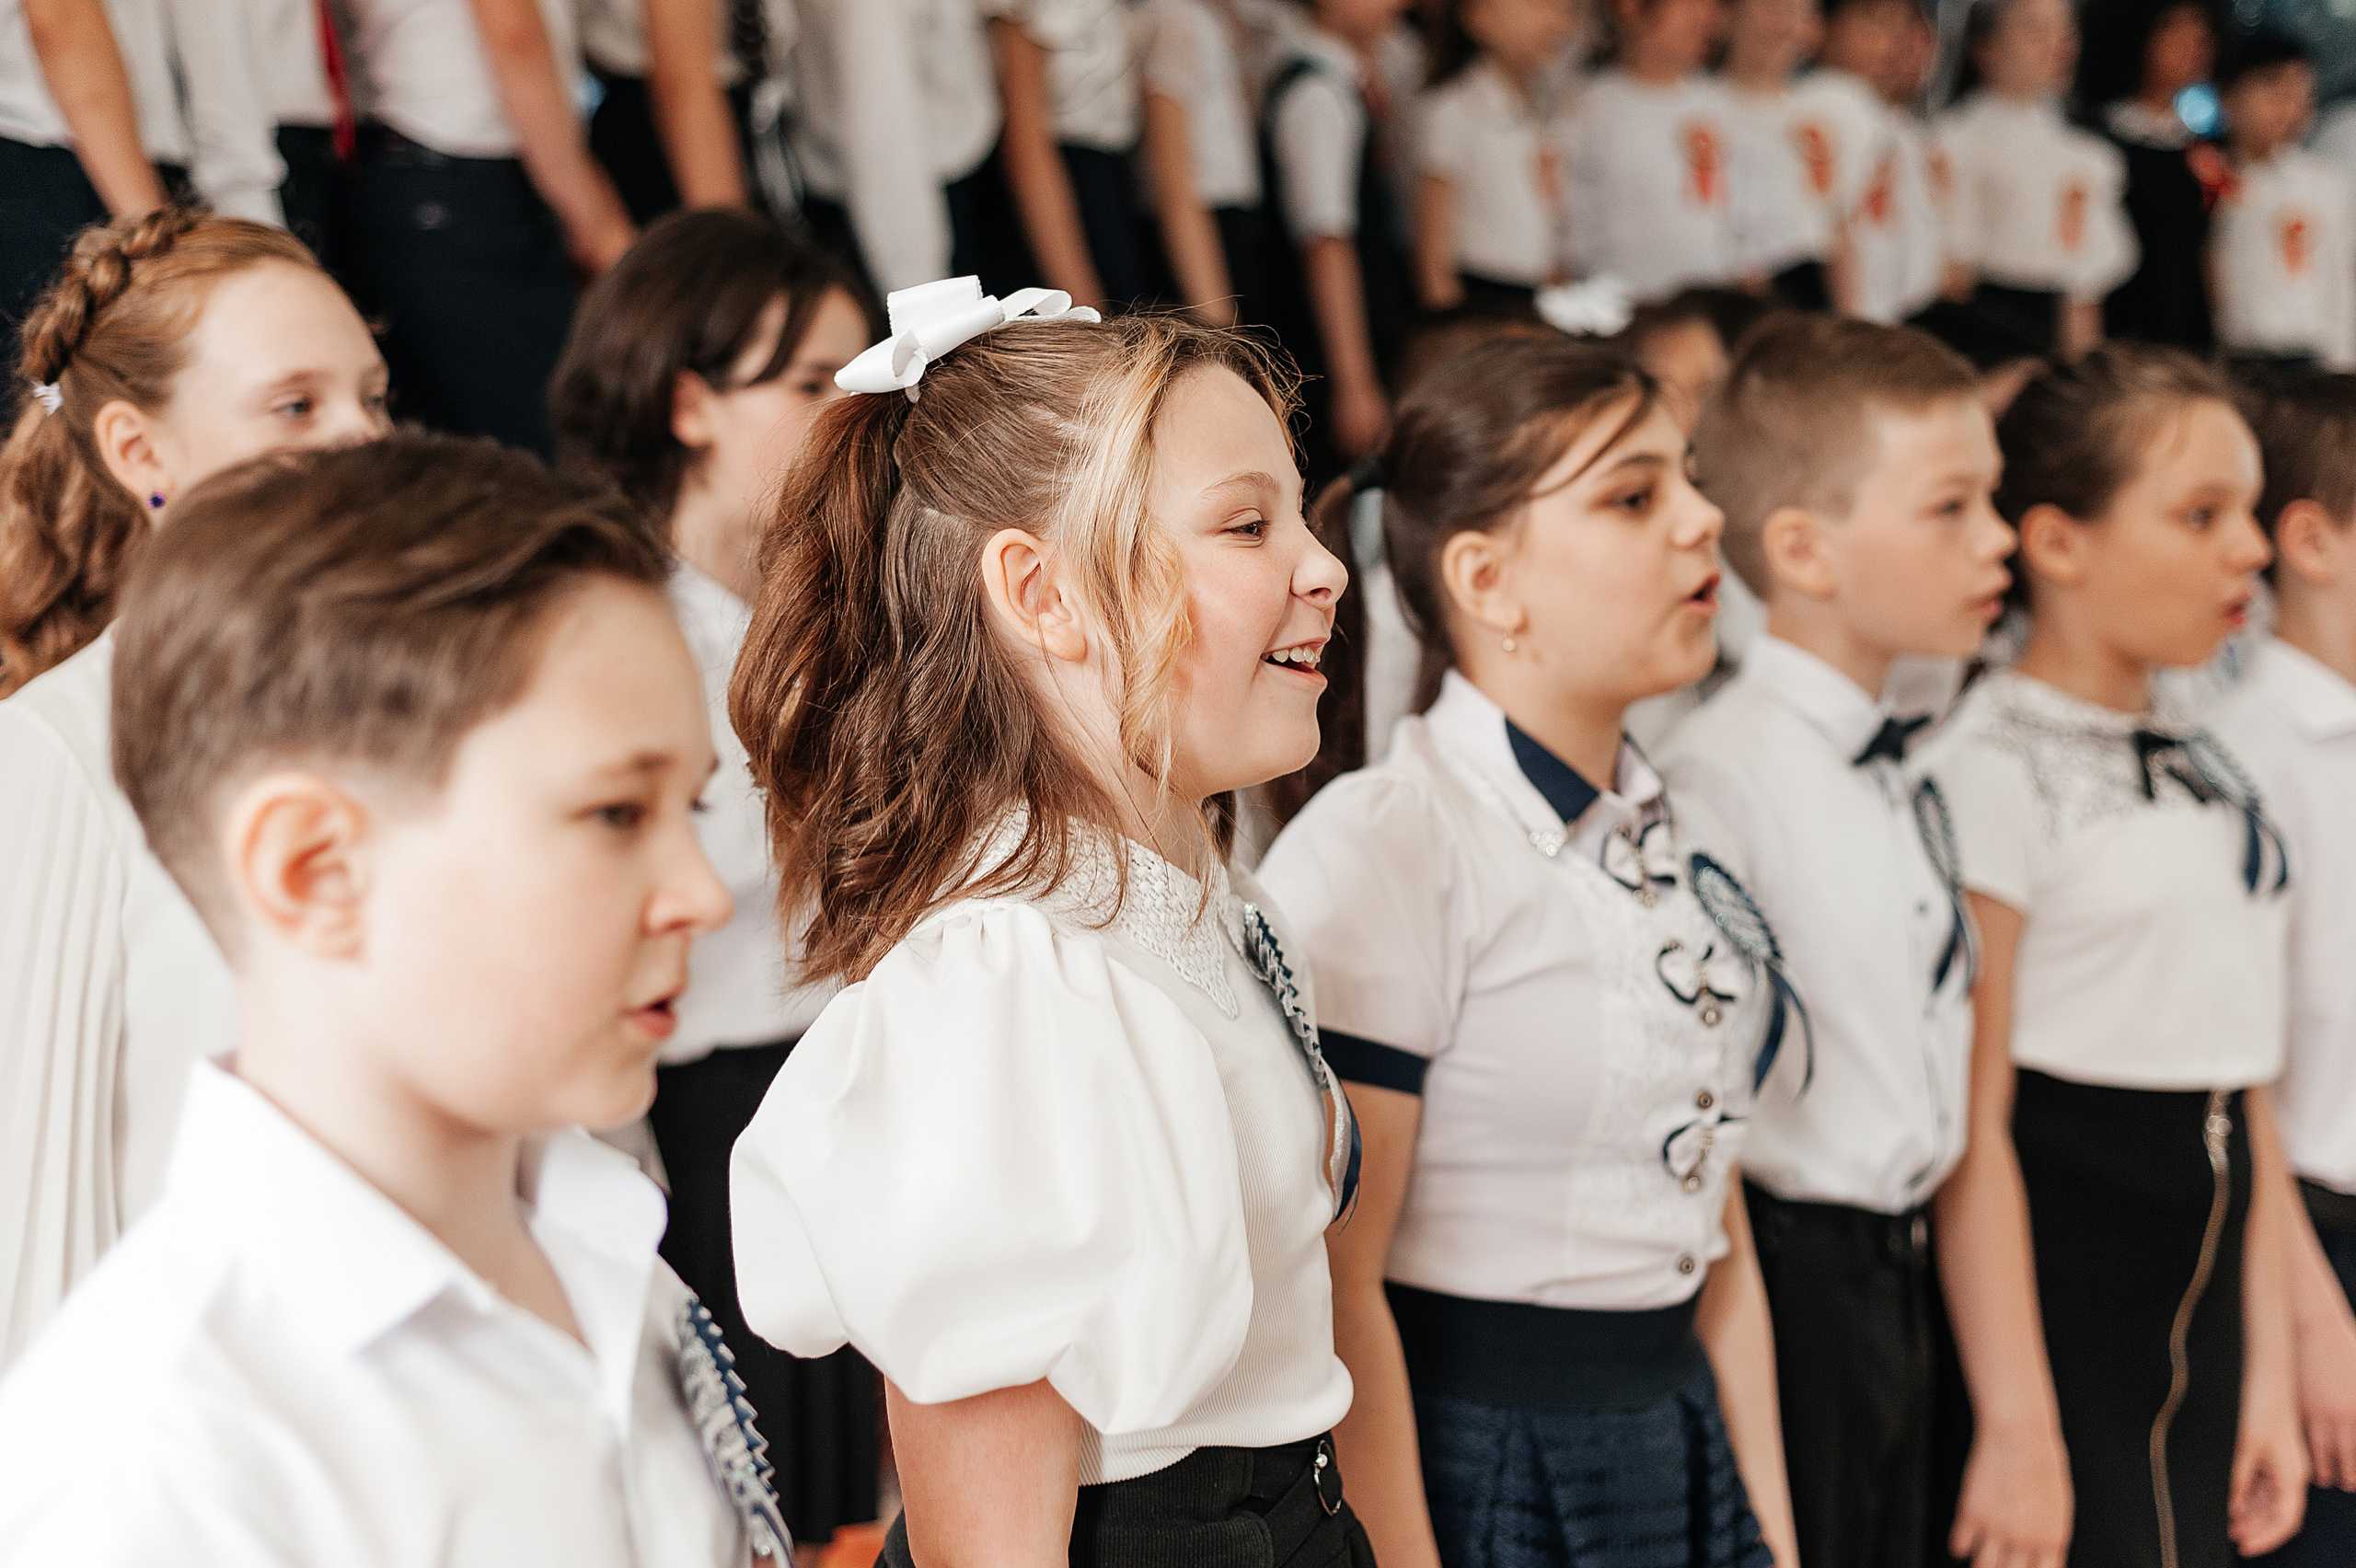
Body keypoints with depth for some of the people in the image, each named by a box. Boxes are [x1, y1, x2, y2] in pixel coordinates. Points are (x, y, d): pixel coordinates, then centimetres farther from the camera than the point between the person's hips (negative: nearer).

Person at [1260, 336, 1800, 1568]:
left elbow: (1716, 1234, 12)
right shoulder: (1380, 850, -15)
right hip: (1455, 1465, -7)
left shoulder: (1666, 841, 8)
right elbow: (1332, 1290, -18)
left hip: (1675, 1452, 7)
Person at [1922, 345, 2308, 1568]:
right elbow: (1971, 1120, -15)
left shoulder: (2204, 765, 12)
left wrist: (2267, 1368, 11)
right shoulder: (1994, 769, -12)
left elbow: (2245, 1077, 13)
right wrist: (2018, 1427, -16)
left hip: (2204, 1273, 7)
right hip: (2056, 1270, -7)